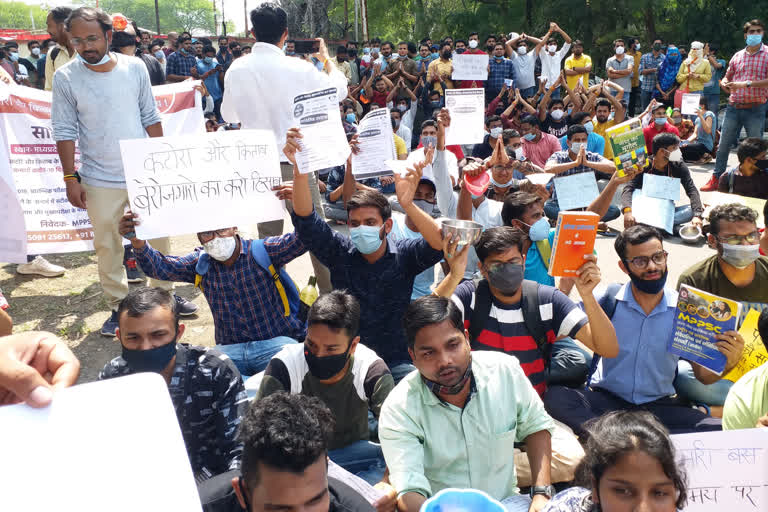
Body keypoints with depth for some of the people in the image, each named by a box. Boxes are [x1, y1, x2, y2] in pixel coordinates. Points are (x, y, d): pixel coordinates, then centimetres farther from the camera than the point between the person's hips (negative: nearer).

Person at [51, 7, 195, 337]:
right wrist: (70, 178, -6)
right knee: (107, 246, 6)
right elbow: (65, 132, -4)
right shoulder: (66, 78, -7)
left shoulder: (135, 67, -1)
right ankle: (118, 307, 20)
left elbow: (150, 117, 6)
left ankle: (165, 294, 29)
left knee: (158, 236, 12)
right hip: (100, 181, -2)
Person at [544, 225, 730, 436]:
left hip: (659, 405, 2)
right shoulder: (608, 300, -2)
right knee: (555, 396, -29)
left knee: (721, 430, -24)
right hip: (605, 399, -1)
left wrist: (727, 363, -17)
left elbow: (703, 374, 6)